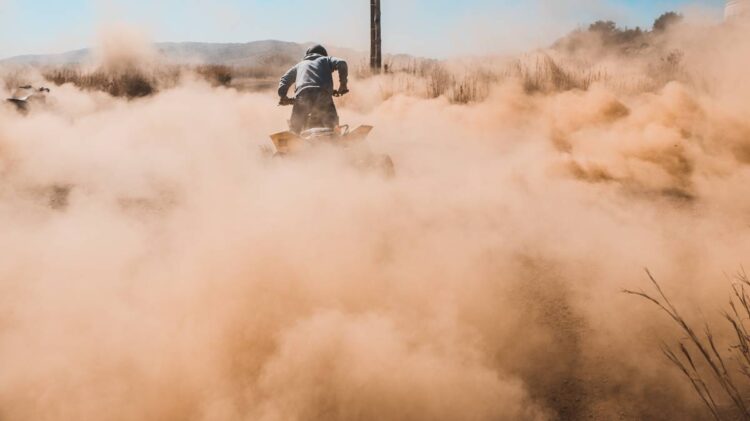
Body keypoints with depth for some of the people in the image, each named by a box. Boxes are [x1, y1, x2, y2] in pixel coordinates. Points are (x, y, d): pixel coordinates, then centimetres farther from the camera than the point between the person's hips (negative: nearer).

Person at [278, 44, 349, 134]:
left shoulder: (300, 65, 36)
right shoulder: (326, 60, 29)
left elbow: (285, 79, 28)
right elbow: (341, 63, 11)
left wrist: (283, 95, 20)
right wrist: (343, 84, 15)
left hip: (302, 97, 2)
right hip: (322, 95, -1)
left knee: (294, 130, 12)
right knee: (333, 127, 10)